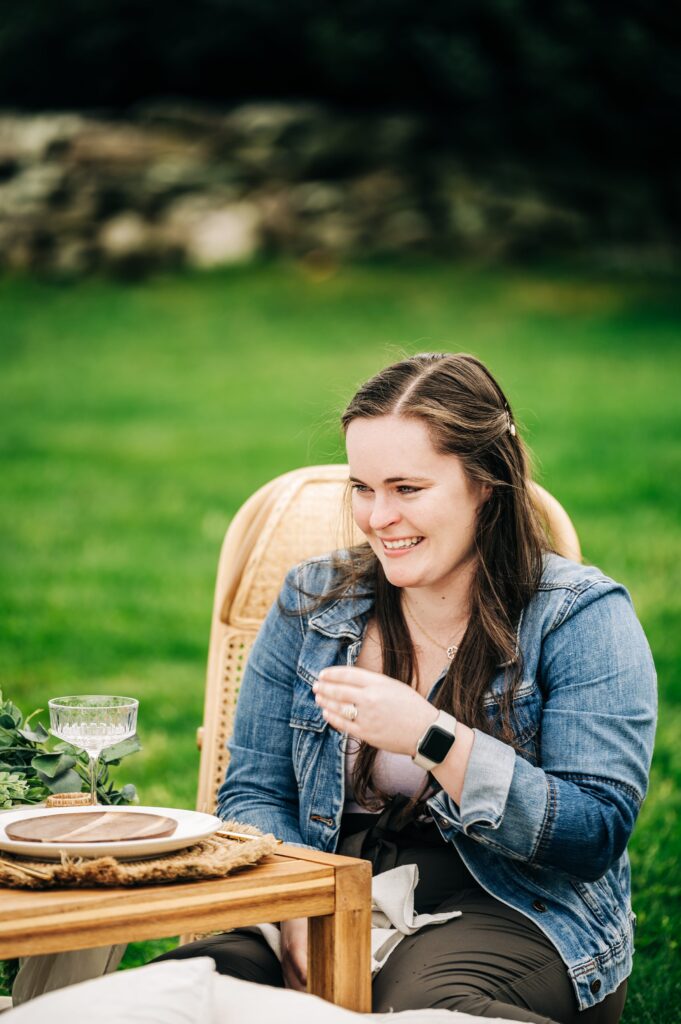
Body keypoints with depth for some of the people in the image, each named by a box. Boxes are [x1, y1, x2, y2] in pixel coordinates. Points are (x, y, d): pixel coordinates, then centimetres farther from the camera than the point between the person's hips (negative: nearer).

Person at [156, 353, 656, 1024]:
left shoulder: (580, 616, -2)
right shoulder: (311, 600, 11)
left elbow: (597, 832, -11)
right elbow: (255, 792, 10)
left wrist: (432, 737, -21)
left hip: (508, 912, -3)